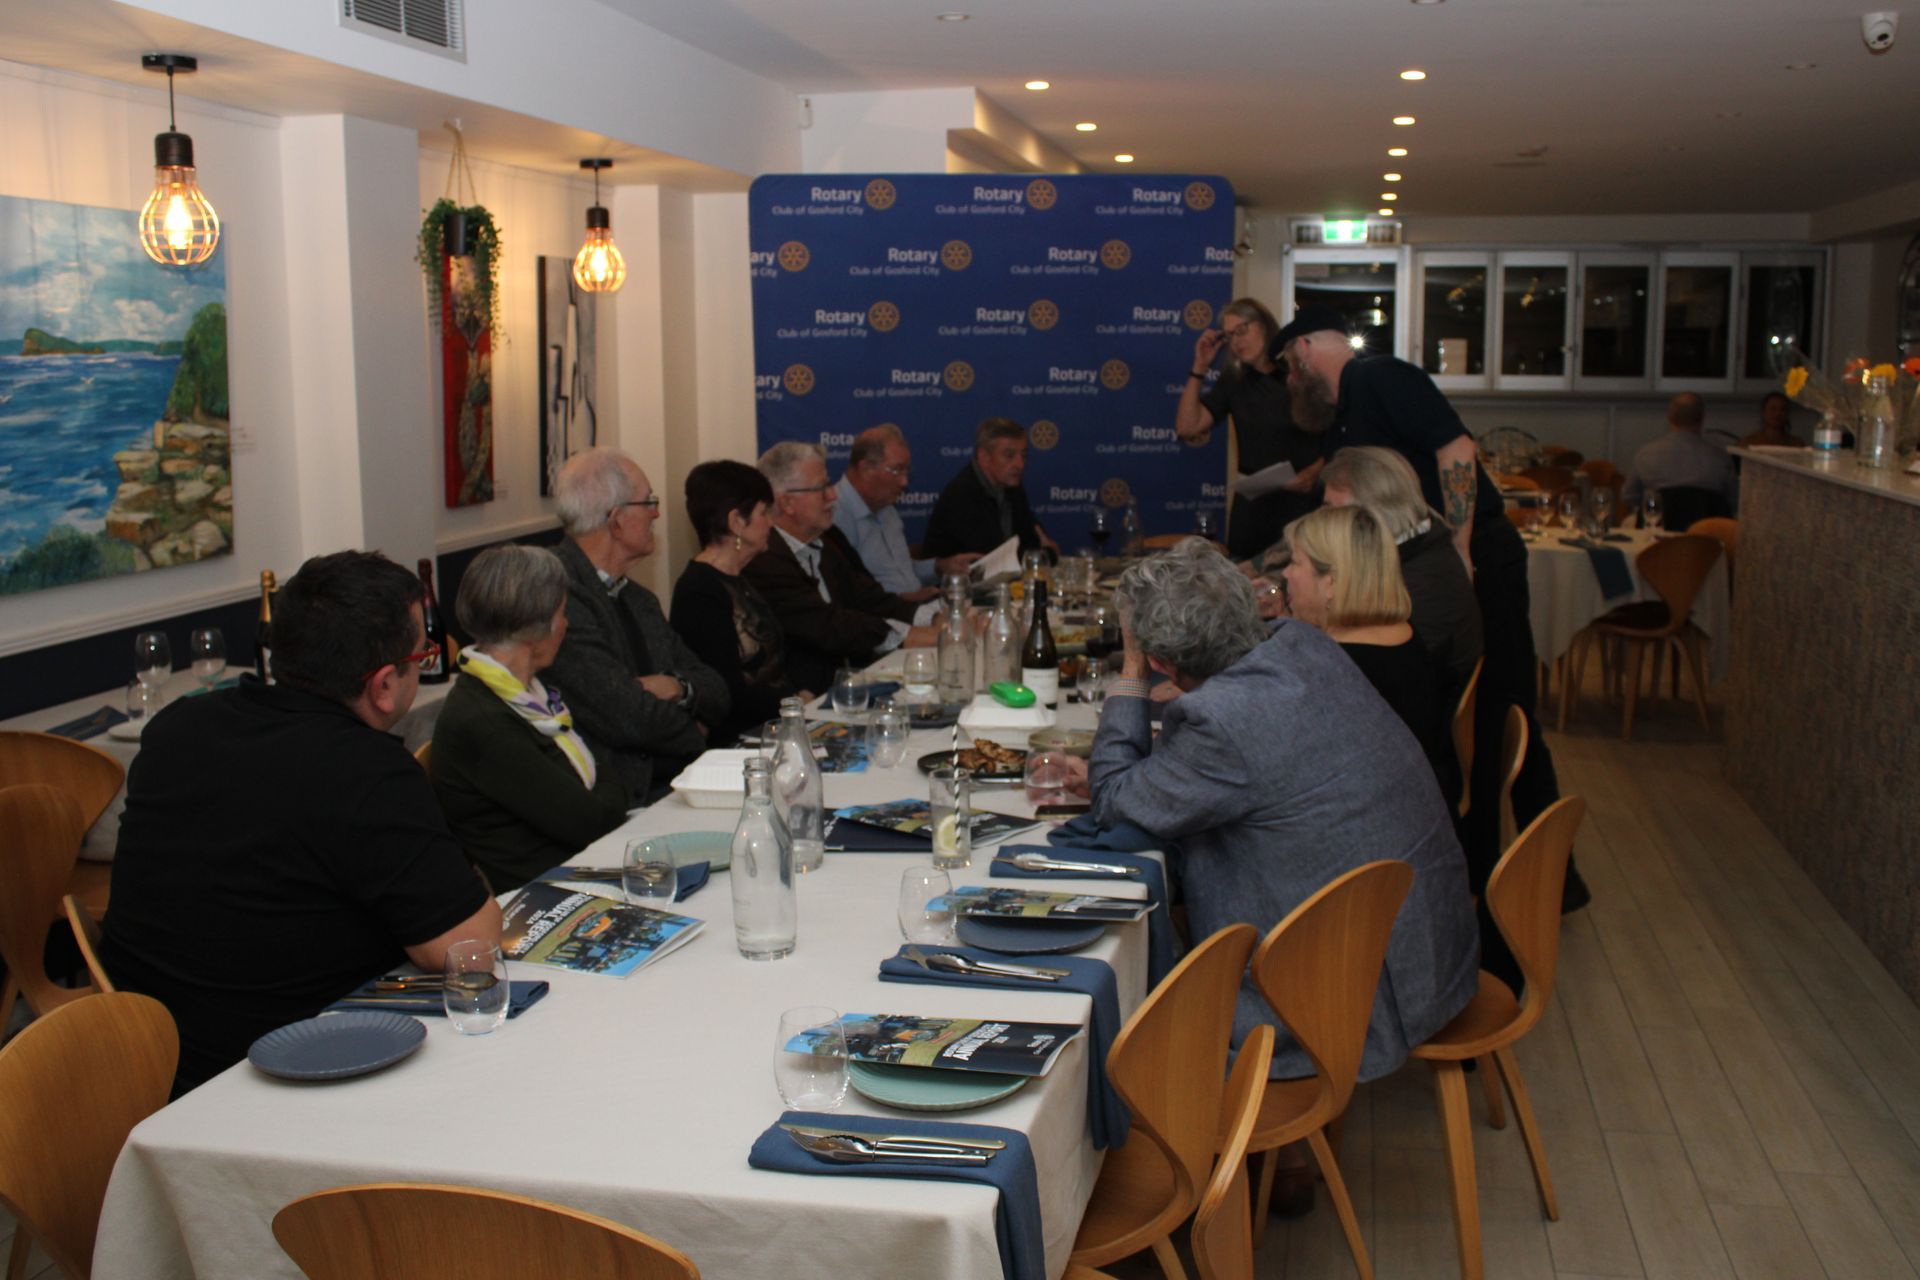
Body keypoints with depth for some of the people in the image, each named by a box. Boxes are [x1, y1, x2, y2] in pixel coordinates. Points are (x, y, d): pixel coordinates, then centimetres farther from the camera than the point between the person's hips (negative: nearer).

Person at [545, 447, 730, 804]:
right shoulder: (558, 591, -13)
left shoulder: (639, 600, 17)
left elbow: (717, 694, 18)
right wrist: (692, 731, 2)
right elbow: (628, 719, -18)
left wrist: (680, 688, -5)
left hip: (671, 782, 8)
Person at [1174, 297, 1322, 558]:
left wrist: (1314, 472, -21)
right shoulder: (1234, 380, 9)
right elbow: (1187, 427, 1)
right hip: (1253, 503, 3)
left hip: (1304, 498, -3)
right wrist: (1199, 368, 0)